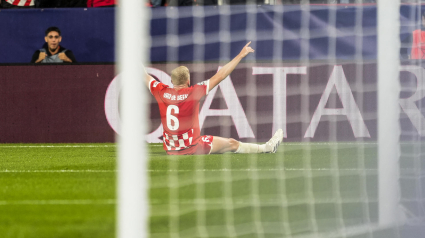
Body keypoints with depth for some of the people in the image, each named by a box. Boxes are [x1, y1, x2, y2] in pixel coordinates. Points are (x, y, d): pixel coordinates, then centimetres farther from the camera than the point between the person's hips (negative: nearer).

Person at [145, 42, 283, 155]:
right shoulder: (192, 93, -18)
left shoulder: (161, 92, -8)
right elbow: (219, 77, -13)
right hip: (192, 148, -5)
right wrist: (240, 55, -5)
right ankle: (267, 148, 24)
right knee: (232, 144, 11)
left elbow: (145, 77, 10)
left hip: (170, 149, 5)